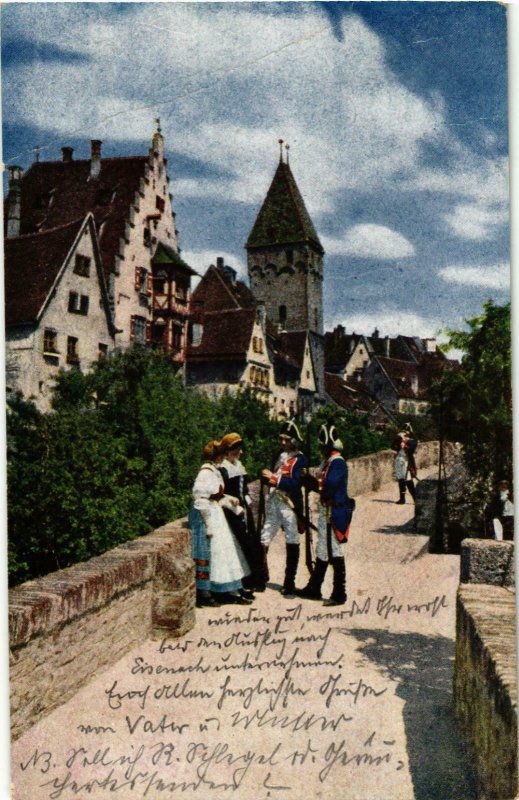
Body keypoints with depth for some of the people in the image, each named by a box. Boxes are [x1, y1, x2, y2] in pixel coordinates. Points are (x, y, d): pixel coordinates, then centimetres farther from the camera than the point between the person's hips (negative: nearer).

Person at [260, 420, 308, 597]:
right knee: (263, 541, 2)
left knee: (292, 543, 1)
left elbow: (295, 484, -17)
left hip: (290, 504, -6)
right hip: (273, 502, 6)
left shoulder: (300, 459, -5)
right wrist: (267, 477, 2)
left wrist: (274, 478, -19)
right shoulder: (280, 456, 15)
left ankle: (289, 584, 10)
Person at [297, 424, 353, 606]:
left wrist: (310, 481, -15)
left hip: (335, 513, -10)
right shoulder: (328, 462, 15)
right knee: (322, 551, 17)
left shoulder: (338, 463, -16)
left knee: (335, 553, -4)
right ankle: (313, 589, 28)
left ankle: (339, 595, 4)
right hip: (326, 512, 10)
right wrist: (310, 480, -5)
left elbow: (327, 486, -26)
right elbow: (320, 484, 12)